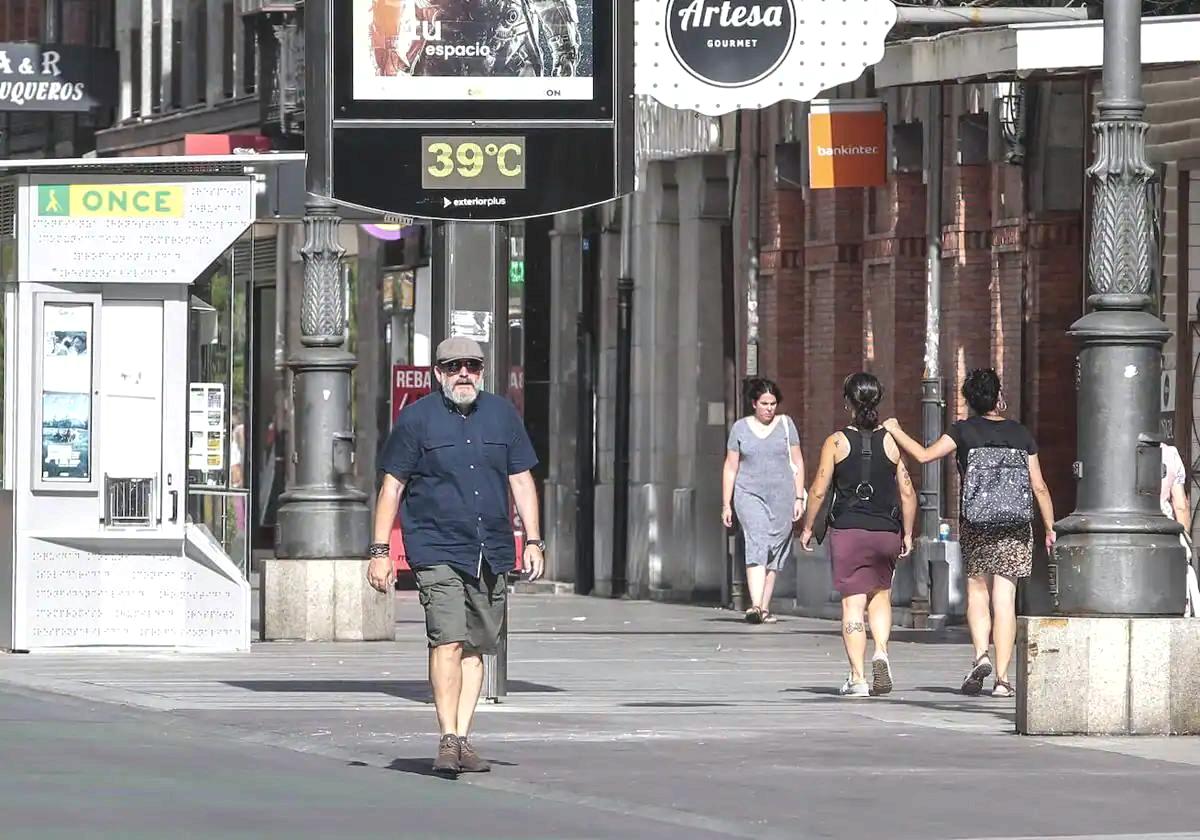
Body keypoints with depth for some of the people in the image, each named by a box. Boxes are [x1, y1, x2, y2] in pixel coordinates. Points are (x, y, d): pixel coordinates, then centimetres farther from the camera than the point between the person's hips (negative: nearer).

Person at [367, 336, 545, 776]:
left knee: (476, 647, 5)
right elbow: (392, 486, 2)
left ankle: (463, 739, 9)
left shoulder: (502, 415, 11)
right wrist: (380, 551, -3)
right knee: (447, 640, -16)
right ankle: (448, 740, -17)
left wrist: (533, 541, 9)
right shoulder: (417, 418, 0)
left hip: (491, 553, 4)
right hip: (437, 551, -4)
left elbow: (521, 480, 16)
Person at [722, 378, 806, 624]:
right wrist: (726, 504, 7)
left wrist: (799, 498, 2)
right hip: (749, 494, -2)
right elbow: (730, 467, 10)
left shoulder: (785, 424, 8)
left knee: (774, 553, 4)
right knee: (756, 544, -19)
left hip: (782, 496, 2)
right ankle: (755, 606, -31)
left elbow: (797, 463, 9)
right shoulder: (740, 428, 7)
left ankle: (765, 607, 14)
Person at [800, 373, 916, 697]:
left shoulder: (836, 442, -4)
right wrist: (907, 535, 12)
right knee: (880, 595, 20)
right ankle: (881, 651, -3)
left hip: (847, 531, -2)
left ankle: (857, 677, -4)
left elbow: (818, 490, -3)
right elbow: (907, 493, 2)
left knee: (853, 603, 1)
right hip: (886, 533, 2)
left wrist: (808, 528, 10)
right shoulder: (891, 442, 1)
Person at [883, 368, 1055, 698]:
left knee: (977, 590, 16)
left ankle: (980, 655, -7)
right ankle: (1002, 678, -3)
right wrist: (1050, 528, 13)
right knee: (1004, 599, 1)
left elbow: (925, 455, -9)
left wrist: (895, 431, 6)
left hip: (975, 526, -1)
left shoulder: (965, 431, -3)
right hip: (1016, 527, 1)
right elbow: (1039, 487, 4)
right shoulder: (1021, 434, 4)